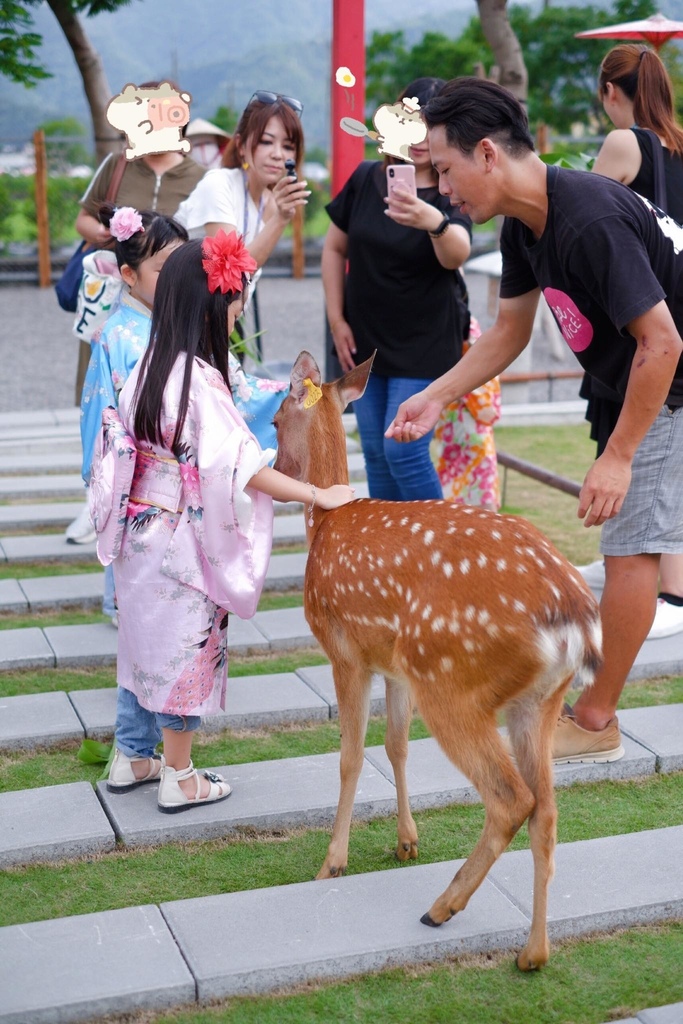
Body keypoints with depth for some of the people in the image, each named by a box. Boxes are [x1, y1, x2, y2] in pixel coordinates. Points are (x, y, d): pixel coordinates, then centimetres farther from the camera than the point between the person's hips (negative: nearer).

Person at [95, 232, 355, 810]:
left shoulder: (149, 368, 4)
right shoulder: (199, 378, -21)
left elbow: (124, 446, 10)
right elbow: (240, 465, -26)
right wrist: (318, 495, -24)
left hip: (140, 534, 8)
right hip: (181, 544, -8)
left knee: (145, 641, 19)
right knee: (185, 647, 5)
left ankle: (131, 758, 32)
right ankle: (179, 779, 17)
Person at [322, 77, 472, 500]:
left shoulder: (451, 194, -13)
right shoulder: (366, 178, -1)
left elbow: (457, 256, -34)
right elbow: (335, 247, 10)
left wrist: (435, 222, -56)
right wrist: (336, 319, 3)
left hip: (425, 344, -4)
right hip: (364, 340, 4)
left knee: (403, 452, -10)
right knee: (376, 454, 11)